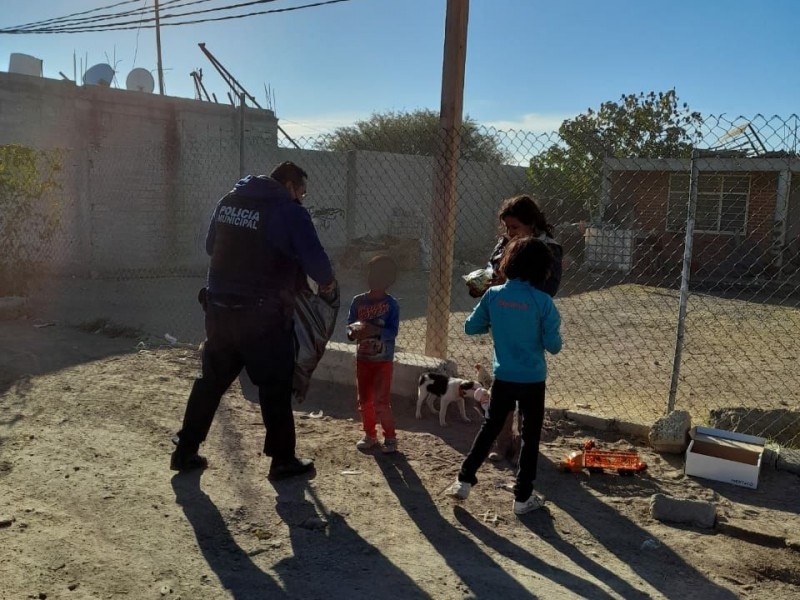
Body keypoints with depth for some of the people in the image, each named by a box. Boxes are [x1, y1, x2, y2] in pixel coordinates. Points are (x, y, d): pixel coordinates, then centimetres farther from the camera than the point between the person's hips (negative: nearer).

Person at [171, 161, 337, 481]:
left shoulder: (228, 201, 12)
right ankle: (283, 459, 16)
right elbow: (314, 258, -12)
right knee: (275, 386, 7)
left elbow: (211, 246, 21)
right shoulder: (289, 211, -8)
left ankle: (185, 451, 26)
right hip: (262, 314, -6)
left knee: (212, 379, 18)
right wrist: (327, 282, 7)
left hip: (219, 307, 6)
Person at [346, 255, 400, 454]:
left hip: (383, 361, -4)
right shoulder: (358, 301, -1)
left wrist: (375, 330, -31)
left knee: (381, 401, -5)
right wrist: (354, 332, -22)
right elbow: (349, 325, 0)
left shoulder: (391, 304, -11)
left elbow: (393, 332, -16)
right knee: (364, 400, 12)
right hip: (363, 358, 4)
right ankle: (370, 435, 28)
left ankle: (390, 437, 12)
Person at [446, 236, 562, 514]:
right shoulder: (542, 302, -16)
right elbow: (553, 346, -11)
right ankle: (523, 497, 19)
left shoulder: (493, 295, -7)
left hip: (503, 377, 3)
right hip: (532, 380, -2)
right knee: (530, 437, 11)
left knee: (490, 427, 19)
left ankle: (464, 480, 20)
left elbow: (470, 327, 2)